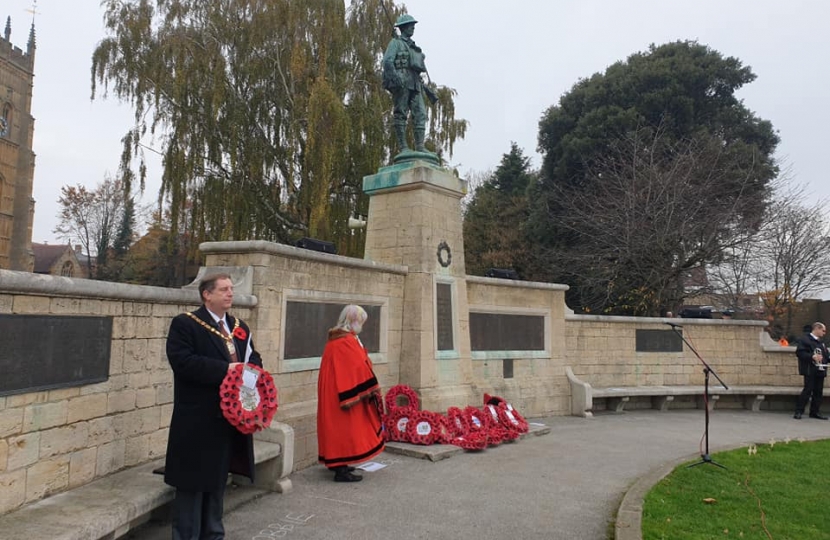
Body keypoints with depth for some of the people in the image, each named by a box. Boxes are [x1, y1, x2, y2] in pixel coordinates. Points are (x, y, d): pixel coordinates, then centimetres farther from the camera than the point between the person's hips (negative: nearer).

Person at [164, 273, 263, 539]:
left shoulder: (240, 327, 13)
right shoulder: (185, 324, -9)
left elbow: (254, 359, 15)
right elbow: (182, 361, -22)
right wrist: (225, 369, -24)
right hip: (198, 421, -7)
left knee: (218, 480, 18)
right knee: (193, 483, 4)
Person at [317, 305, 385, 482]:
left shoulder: (335, 339, 11)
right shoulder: (347, 341, -19)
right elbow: (358, 368, -20)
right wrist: (370, 389, -11)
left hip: (333, 393, 10)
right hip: (346, 394, -10)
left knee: (338, 427, 16)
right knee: (345, 428, -5)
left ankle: (336, 462, 25)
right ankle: (341, 470, -2)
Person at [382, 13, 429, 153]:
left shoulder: (414, 46, 27)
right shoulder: (396, 42, 5)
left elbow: (423, 67, 26)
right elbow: (387, 61, -9)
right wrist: (395, 77, -22)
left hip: (414, 84, 7)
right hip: (401, 83, -7)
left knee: (420, 114, -4)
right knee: (400, 114, -6)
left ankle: (420, 146, -7)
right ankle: (403, 147, -6)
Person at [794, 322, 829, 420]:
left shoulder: (821, 342, 21)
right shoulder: (805, 340, -5)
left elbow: (826, 356, 24)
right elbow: (799, 352, -15)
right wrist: (812, 356, -24)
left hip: (820, 370, 8)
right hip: (810, 370, -8)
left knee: (818, 391, 7)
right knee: (808, 390, -10)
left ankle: (814, 412, 15)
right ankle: (799, 411, -6)